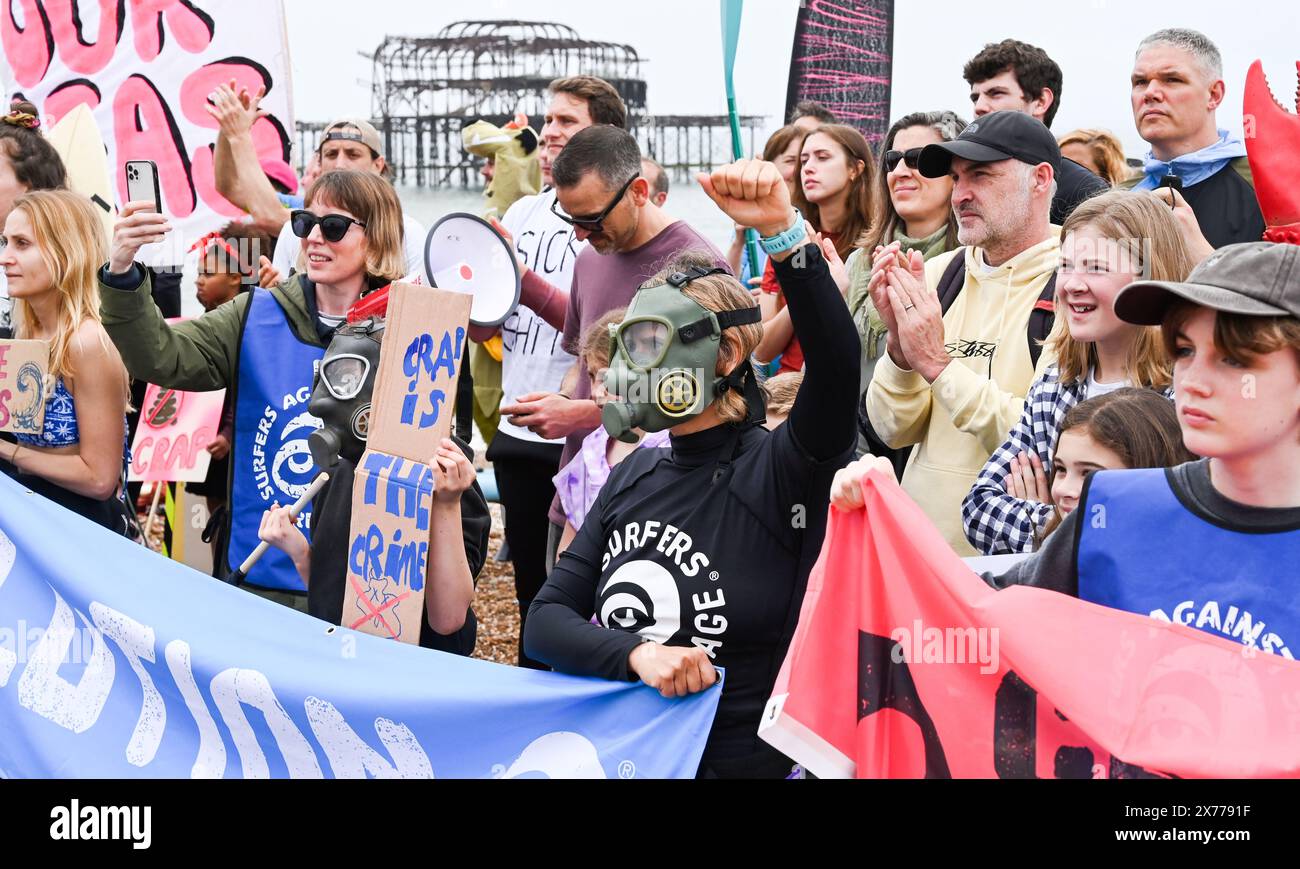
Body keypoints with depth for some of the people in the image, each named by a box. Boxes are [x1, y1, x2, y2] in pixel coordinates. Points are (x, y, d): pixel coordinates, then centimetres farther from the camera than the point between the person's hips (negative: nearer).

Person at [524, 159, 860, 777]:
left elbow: (836, 361, -27)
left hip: (731, 759, -5)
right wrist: (637, 654, -15)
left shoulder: (780, 470, -8)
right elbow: (546, 620, 2)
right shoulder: (636, 475, 8)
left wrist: (785, 234, -38)